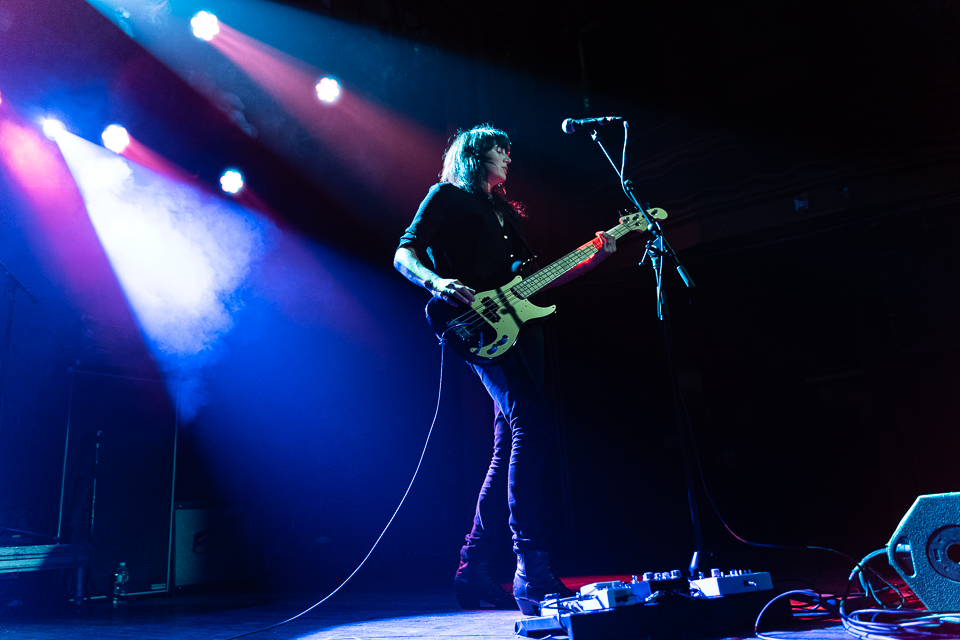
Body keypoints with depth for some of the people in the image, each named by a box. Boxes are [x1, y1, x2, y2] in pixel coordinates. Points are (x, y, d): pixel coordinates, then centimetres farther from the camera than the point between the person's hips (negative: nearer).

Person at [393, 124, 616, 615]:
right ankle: (532, 574, -21)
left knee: (511, 449, 4)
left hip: (518, 327, 8)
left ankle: (473, 569, 14)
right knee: (533, 423, -25)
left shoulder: (506, 212, 29)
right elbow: (404, 253, 0)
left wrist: (593, 258, 17)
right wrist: (436, 282, -21)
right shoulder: (447, 196, 9)